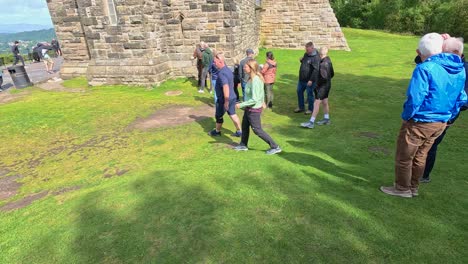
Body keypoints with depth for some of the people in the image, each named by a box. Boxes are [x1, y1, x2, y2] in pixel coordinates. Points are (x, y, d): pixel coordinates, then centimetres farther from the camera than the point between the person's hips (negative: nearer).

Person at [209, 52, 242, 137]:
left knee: (218, 116, 11)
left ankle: (217, 131, 29)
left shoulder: (221, 73, -23)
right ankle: (239, 131, 20)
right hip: (232, 97, 8)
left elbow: (226, 87, -32)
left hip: (224, 99, -8)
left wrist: (226, 101, -29)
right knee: (233, 114, 16)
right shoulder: (228, 70, 7)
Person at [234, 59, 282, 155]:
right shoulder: (256, 77, 0)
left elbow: (254, 99, -30)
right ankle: (243, 145, 40)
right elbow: (262, 91, 14)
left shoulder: (255, 81, -28)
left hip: (254, 109, -9)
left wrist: (241, 105, -23)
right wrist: (262, 101, 26)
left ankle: (275, 147, 12)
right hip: (249, 108, 9)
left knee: (257, 130, 3)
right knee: (245, 126, 22)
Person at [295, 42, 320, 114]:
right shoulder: (306, 54, 8)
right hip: (302, 79, 9)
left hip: (309, 80, -9)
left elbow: (316, 70, -24)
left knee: (309, 94, 3)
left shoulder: (316, 57, -19)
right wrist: (301, 60, 1)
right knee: (299, 92, 16)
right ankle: (301, 107, 32)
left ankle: (310, 109, 20)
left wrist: (311, 80, -27)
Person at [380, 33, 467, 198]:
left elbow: (414, 98, -27)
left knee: (404, 157, 11)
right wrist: (449, 116, 19)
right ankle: (414, 187, 35)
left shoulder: (425, 69, -22)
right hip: (441, 123, 8)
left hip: (419, 122, -7)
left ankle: (402, 188, 25)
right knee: (420, 156, 22)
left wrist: (406, 116, -10)